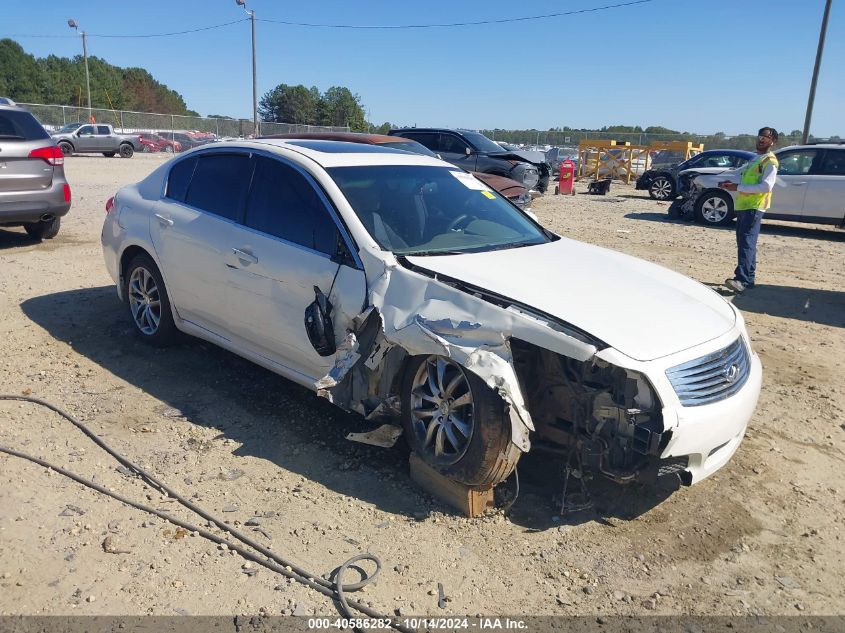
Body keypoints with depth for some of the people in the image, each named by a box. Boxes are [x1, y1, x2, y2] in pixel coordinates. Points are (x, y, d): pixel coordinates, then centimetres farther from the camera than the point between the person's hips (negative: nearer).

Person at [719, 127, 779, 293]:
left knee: (747, 242, -18)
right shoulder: (755, 159, 23)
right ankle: (748, 278, 18)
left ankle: (742, 280, -26)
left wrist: (738, 187, -18)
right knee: (744, 242, 11)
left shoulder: (770, 161, -6)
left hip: (754, 207, -9)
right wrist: (732, 184, 7)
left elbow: (766, 186, -18)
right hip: (743, 206, 9)